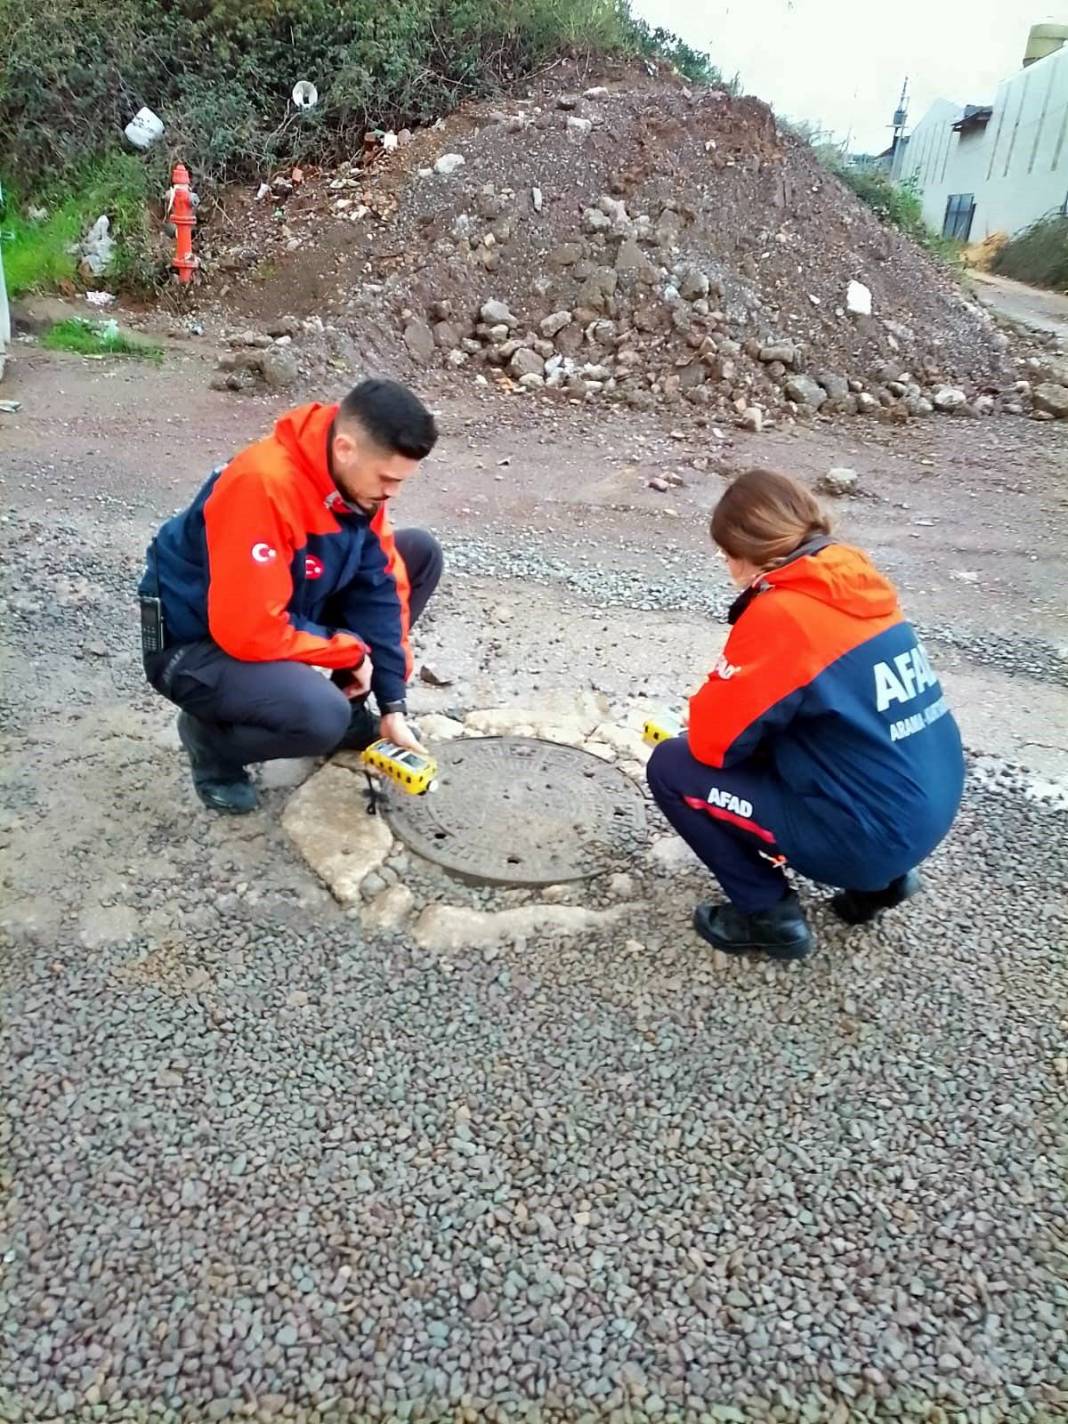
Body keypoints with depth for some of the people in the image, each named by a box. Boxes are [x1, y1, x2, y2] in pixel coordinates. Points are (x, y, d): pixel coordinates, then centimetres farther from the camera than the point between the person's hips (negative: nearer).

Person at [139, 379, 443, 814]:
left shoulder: (357, 477, -9)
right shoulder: (264, 486, -34)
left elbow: (379, 589, -3)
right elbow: (249, 631, -33)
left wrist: (392, 707, -6)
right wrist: (353, 651, -18)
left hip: (286, 611, 8)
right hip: (195, 645, -8)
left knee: (421, 552, -1)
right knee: (322, 716, -36)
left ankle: (348, 711, 10)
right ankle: (210, 737, -1)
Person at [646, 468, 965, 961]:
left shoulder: (780, 612, -20)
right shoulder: (860, 587, 5)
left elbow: (712, 741, -13)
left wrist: (710, 715, 8)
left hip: (868, 834, -8)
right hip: (927, 813, 8)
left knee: (671, 768, -2)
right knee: (773, 735, 30)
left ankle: (768, 915, 8)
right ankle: (880, 877, 21)